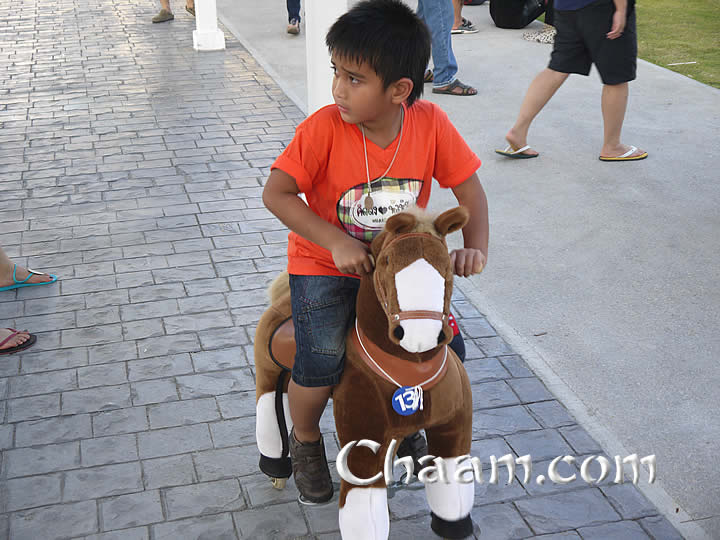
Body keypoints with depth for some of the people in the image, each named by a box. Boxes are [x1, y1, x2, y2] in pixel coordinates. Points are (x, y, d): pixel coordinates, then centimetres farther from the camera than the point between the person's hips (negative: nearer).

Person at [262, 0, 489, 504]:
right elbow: (276, 193, -20)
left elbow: (469, 187, -6)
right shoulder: (325, 127, -23)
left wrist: (475, 247, -21)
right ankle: (306, 440, 18)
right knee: (321, 368, -18)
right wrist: (337, 242, -28)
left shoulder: (430, 123, -16)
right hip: (325, 264, -3)